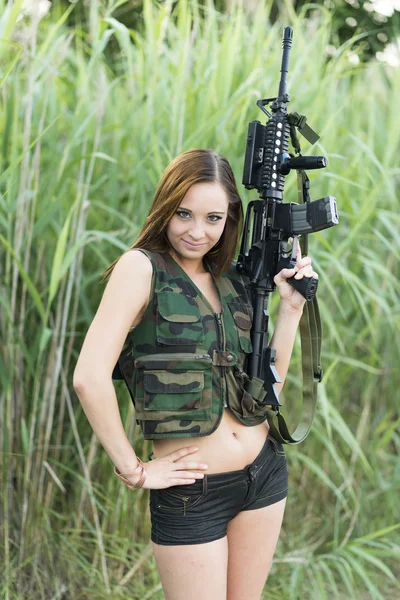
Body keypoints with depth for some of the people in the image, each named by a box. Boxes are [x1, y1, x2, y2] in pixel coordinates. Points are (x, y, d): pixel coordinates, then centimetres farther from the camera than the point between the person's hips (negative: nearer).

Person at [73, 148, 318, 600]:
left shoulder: (229, 282, 9)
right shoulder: (141, 267, -11)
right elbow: (90, 377, -21)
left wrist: (291, 306, -1)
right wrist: (133, 471, -15)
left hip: (264, 475, 6)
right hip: (192, 493, -6)